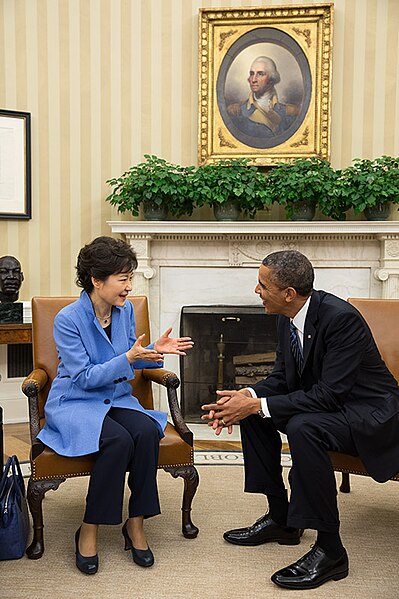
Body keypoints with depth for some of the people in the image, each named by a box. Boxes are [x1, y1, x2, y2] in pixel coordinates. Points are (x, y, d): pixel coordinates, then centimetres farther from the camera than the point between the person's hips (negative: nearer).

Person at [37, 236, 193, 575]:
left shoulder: (125, 309, 2)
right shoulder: (68, 319, -16)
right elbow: (85, 377, -17)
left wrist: (154, 351, -7)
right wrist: (129, 357, -26)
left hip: (117, 398, 5)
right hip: (75, 403, -5)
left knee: (147, 432, -26)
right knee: (118, 440, -32)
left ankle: (136, 524, -11)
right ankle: (89, 531, -13)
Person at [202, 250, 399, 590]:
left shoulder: (341, 317, -27)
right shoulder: (288, 318, -2)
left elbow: (330, 393, -30)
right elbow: (282, 378, 6)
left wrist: (258, 405, -29)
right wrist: (246, 396, -15)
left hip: (370, 412, -9)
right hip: (327, 402, 9)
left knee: (302, 427, -34)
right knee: (253, 412, -1)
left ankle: (330, 550, -18)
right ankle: (281, 518, 11)